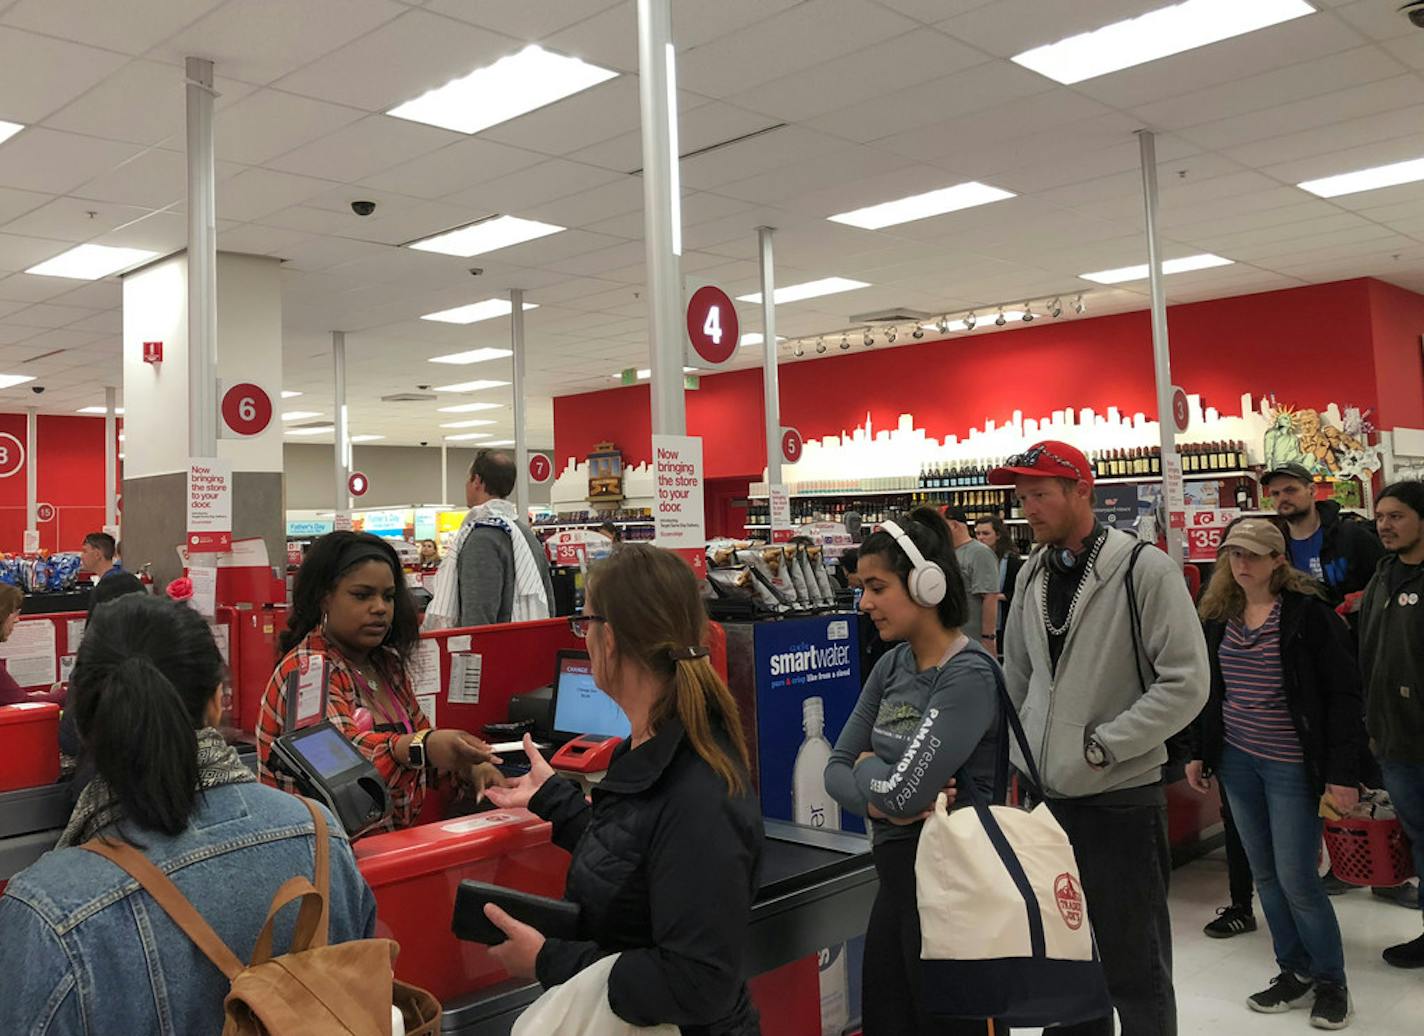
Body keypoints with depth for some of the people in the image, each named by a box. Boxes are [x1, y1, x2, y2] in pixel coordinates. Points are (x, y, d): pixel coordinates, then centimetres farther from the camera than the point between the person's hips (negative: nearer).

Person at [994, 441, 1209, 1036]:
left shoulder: (1145, 569, -12)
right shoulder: (1032, 575, 7)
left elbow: (1187, 683, -16)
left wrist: (1102, 745, -16)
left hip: (1121, 795, -6)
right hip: (1046, 793, 6)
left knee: (1134, 967, 4)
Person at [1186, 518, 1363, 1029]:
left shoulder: (1308, 612, -12)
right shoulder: (1219, 614, 4)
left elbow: (1344, 694, -12)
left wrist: (1342, 773, -16)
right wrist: (1199, 753, 12)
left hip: (1291, 764, -5)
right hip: (1235, 759, 5)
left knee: (1296, 878, -1)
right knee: (1265, 874, 11)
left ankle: (1331, 980, 19)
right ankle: (1294, 969, 27)